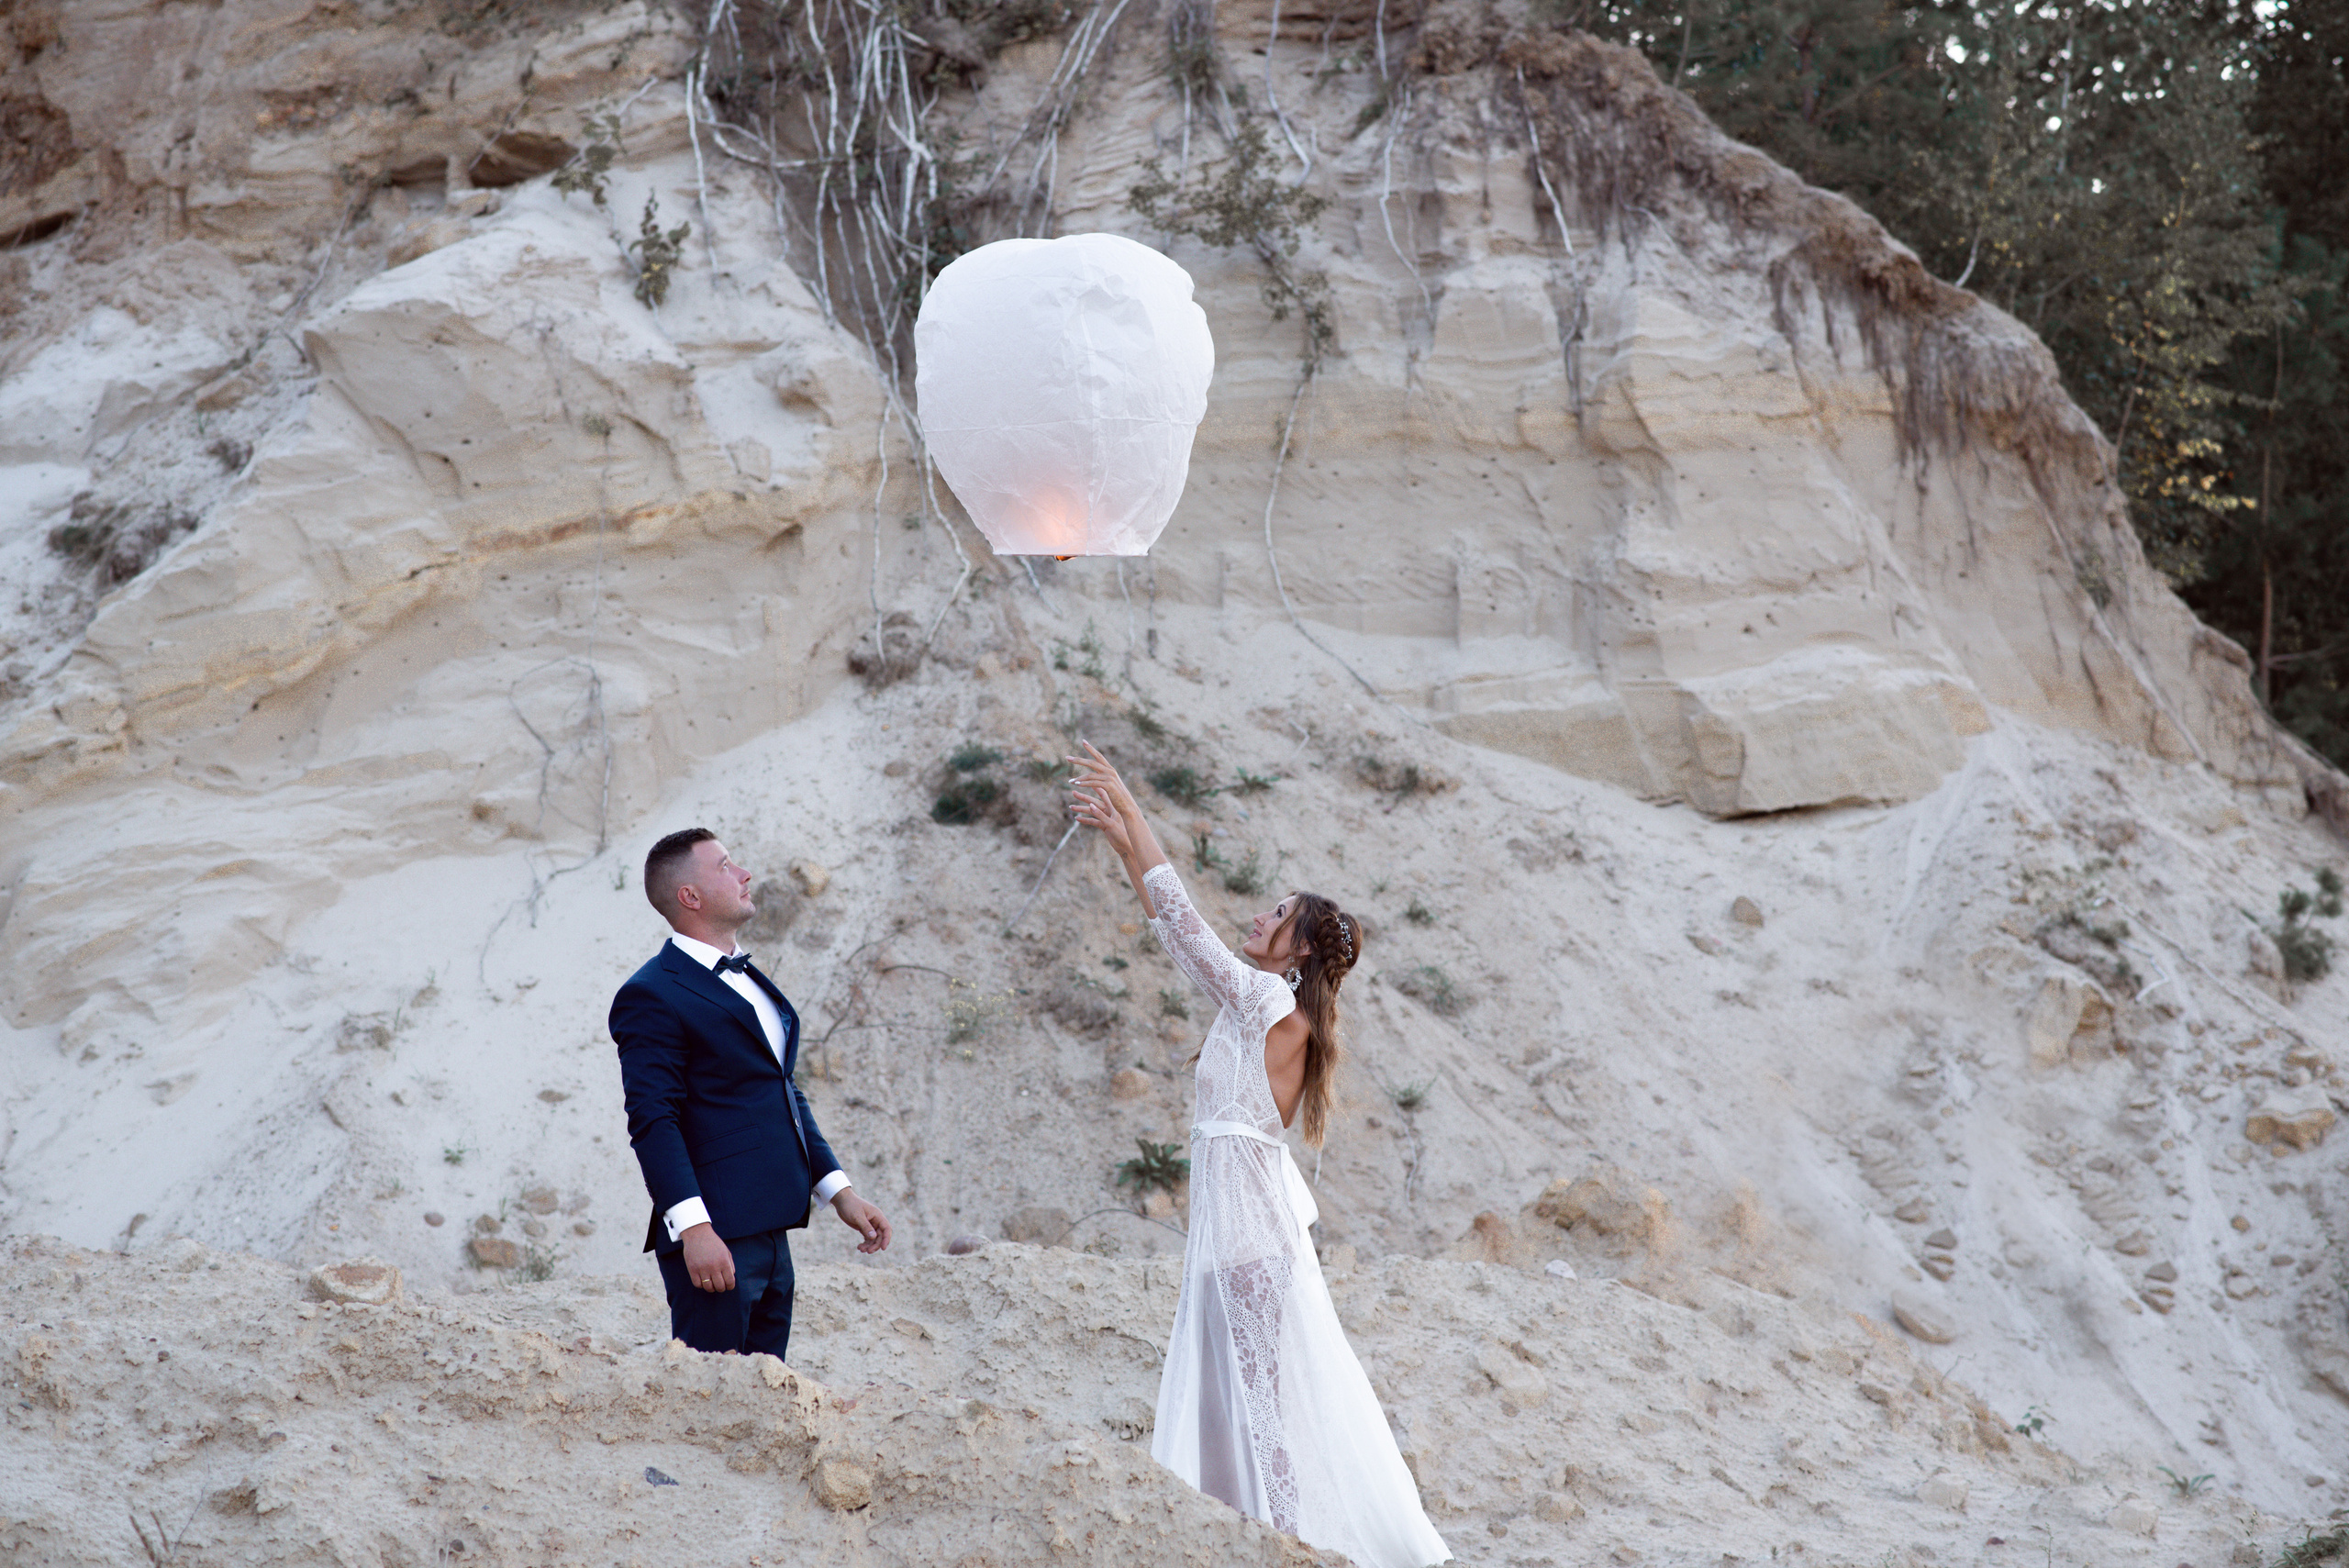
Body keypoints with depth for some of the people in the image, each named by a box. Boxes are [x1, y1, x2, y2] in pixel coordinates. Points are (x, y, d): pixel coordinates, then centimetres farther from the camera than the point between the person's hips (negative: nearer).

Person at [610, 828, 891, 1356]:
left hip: (770, 1234, 9)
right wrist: (693, 1228, -25)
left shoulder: (749, 980, 20)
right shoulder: (653, 996, -9)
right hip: (713, 1240, -9)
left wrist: (840, 1192, 18)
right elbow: (653, 1121, -16)